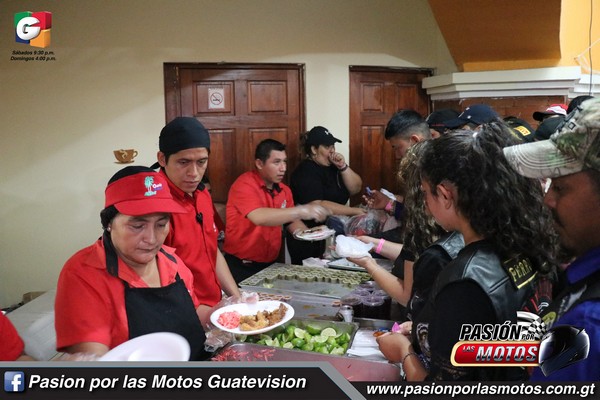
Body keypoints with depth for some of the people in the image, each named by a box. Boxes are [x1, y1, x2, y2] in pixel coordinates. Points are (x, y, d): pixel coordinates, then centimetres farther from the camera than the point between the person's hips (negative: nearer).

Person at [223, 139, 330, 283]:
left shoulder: (284, 190, 5)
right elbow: (259, 217, -33)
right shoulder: (244, 185, -17)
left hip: (270, 264, 6)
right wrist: (301, 211, -38)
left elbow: (290, 220, 13)